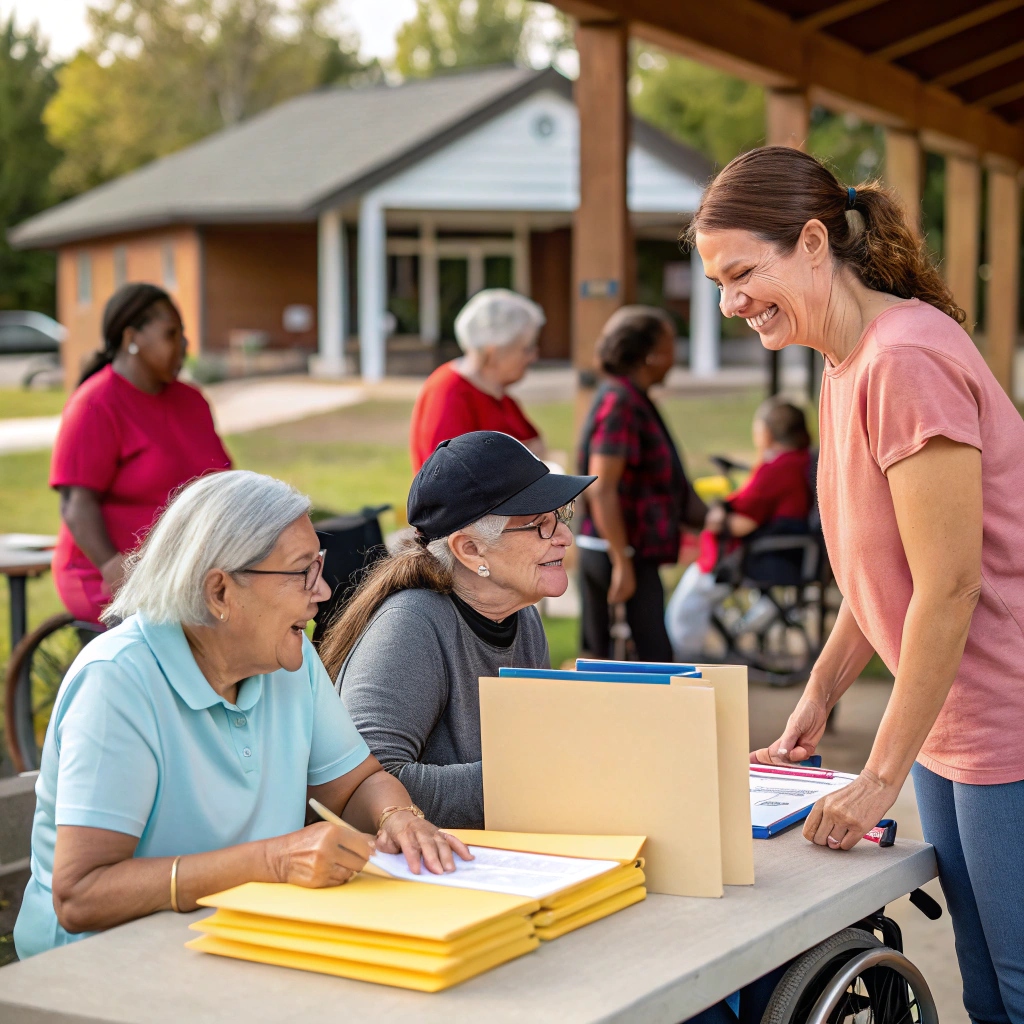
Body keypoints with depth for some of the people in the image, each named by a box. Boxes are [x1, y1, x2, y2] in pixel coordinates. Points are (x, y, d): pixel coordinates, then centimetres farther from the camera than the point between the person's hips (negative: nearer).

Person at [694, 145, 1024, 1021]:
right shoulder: (848, 364, 11)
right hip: (948, 730, 9)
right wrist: (818, 698, 13)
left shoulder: (906, 358, -20)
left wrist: (881, 777, -16)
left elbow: (949, 585, -21)